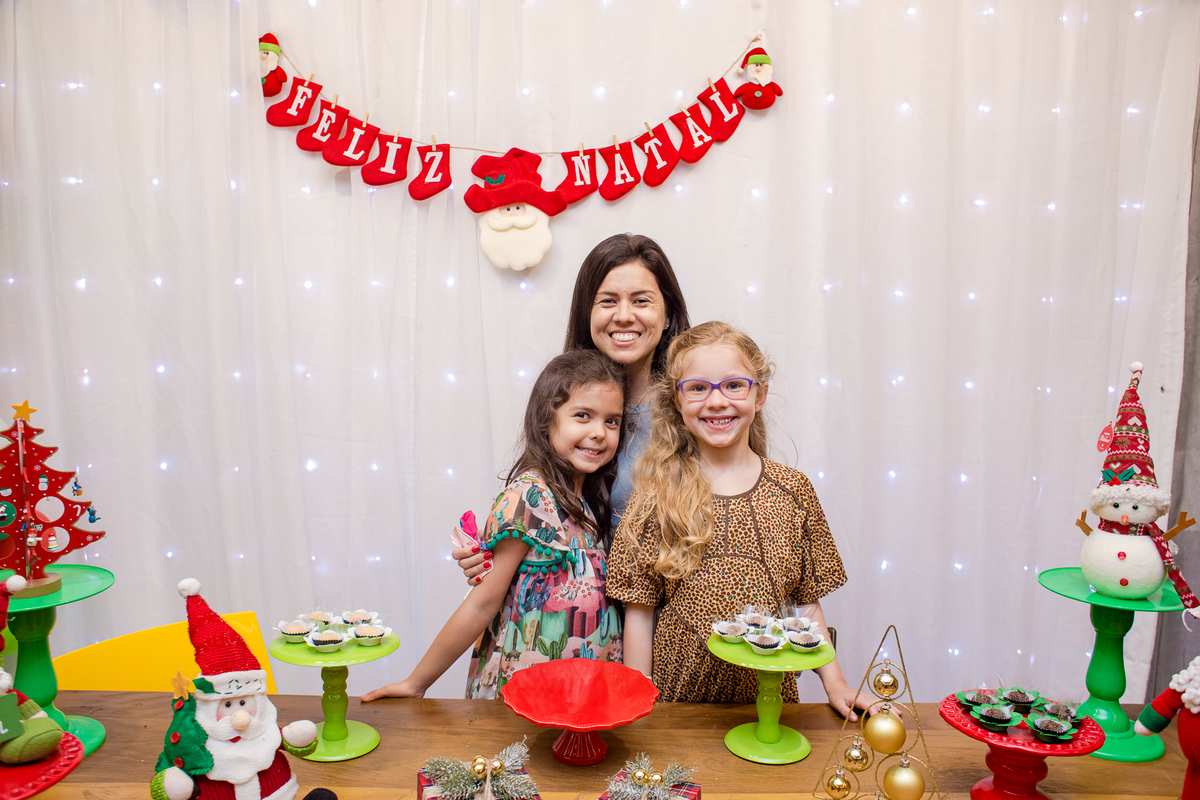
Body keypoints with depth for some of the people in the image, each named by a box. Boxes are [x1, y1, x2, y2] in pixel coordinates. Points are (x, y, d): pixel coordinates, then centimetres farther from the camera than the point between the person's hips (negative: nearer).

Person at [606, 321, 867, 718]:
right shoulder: (657, 496, -8)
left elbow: (808, 601, 4)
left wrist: (834, 682, -2)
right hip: (678, 690, -1)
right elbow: (639, 612, -5)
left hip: (768, 690, 2)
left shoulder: (793, 491, -3)